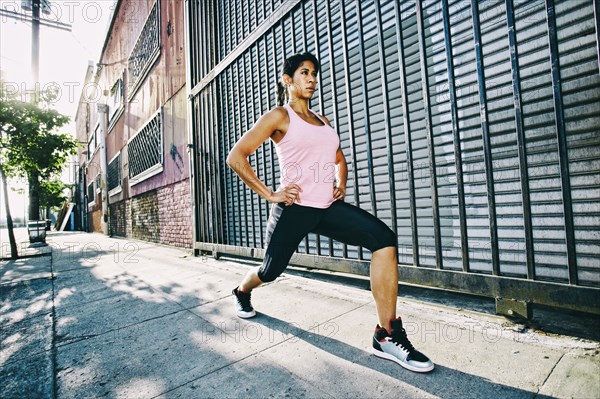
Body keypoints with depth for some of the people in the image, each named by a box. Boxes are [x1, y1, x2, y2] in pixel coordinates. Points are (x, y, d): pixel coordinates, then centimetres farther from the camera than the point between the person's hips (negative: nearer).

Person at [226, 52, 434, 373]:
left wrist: (341, 183, 12)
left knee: (384, 239, -18)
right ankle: (241, 291, 52)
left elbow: (338, 158, 32)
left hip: (327, 207, 5)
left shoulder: (321, 120, 18)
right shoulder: (279, 116, -1)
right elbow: (236, 157, -8)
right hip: (294, 208, -5)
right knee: (271, 270, 13)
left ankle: (388, 336, -10)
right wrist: (268, 194, -13)